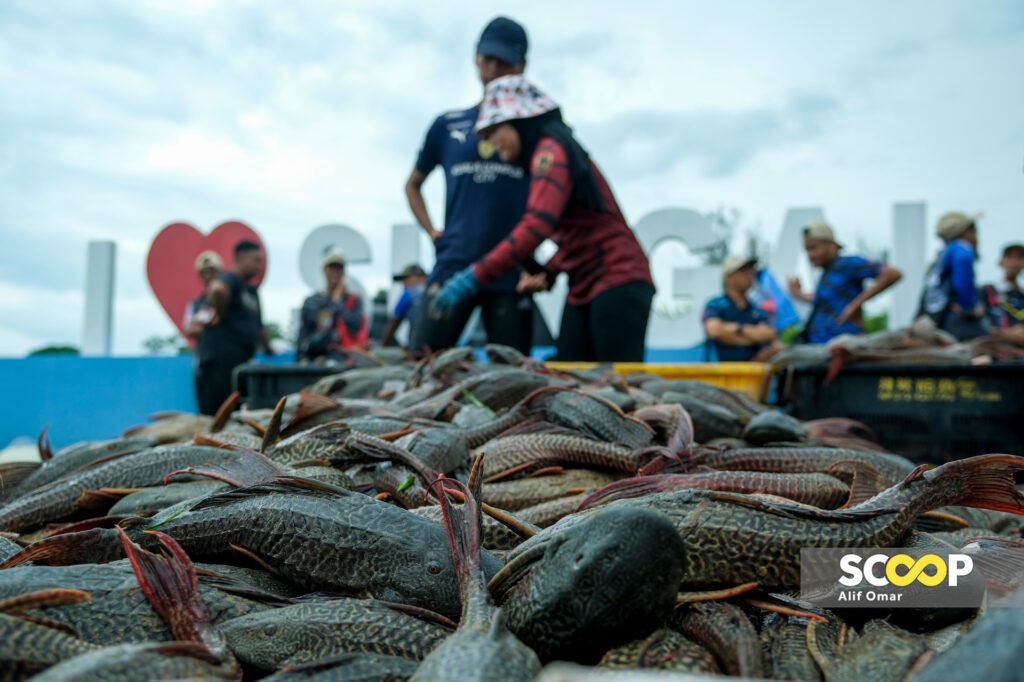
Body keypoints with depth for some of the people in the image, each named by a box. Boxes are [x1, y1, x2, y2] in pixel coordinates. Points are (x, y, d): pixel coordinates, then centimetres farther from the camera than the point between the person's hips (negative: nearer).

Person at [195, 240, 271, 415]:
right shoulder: (228, 280, -6)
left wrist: (267, 348, 33)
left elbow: (258, 325, 32)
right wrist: (220, 315, -19)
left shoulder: (251, 291, 22)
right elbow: (218, 290, -32)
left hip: (241, 361, 9)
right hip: (219, 360, -9)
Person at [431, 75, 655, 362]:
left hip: (617, 282, -9)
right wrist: (547, 273, 4)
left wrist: (474, 277, -25)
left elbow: (536, 226, -23)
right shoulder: (548, 152, 20)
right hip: (583, 290, 9)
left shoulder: (552, 149, -9)